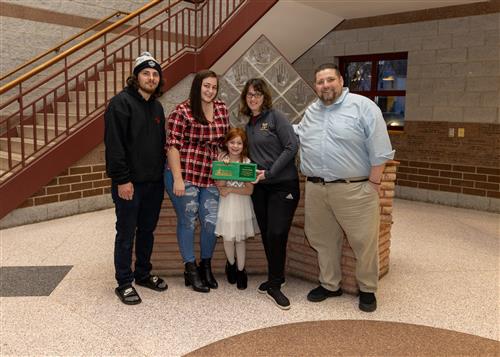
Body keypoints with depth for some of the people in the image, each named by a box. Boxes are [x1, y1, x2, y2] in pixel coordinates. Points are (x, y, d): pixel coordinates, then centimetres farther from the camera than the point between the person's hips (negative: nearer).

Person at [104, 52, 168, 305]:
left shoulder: (157, 106, 13)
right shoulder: (121, 102, -10)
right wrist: (122, 179, -20)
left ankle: (143, 273, 32)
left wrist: (161, 173, 11)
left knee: (147, 230, 16)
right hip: (129, 182, -7)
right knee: (126, 234, 4)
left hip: (154, 182, 7)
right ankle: (124, 283, 17)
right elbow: (114, 144, -17)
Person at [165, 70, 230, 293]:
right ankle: (190, 269, 22)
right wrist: (177, 179, -16)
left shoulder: (222, 109, 7)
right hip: (184, 176, -4)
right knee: (187, 222, 6)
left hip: (211, 178, 5)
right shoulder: (182, 112, -9)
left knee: (211, 222, 5)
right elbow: (173, 146, -12)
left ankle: (206, 265, 28)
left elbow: (225, 141, 16)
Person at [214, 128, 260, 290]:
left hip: (242, 205, 0)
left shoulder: (247, 162, -5)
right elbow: (219, 184, -13)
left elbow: (249, 190, -10)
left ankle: (240, 270, 23)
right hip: (226, 205, 1)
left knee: (240, 239, 7)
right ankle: (231, 263, 34)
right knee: (228, 239, 6)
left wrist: (229, 189, -13)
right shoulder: (222, 159, -3)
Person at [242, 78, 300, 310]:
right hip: (259, 187, 6)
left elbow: (292, 147, -14)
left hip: (283, 185, -6)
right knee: (266, 235, 10)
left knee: (277, 234, -8)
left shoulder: (275, 117, -6)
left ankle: (274, 286, 7)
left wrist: (269, 172, -16)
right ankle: (274, 279, 26)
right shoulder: (249, 125, 14)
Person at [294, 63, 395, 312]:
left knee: (364, 242, 4)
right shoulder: (311, 112, 14)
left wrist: (373, 183, -10)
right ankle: (329, 285, 33)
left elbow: (379, 150, -9)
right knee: (324, 241, 15)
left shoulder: (363, 106, -6)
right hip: (315, 189, 6)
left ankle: (367, 290, 24)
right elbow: (298, 134, 33)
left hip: (354, 189, -5)